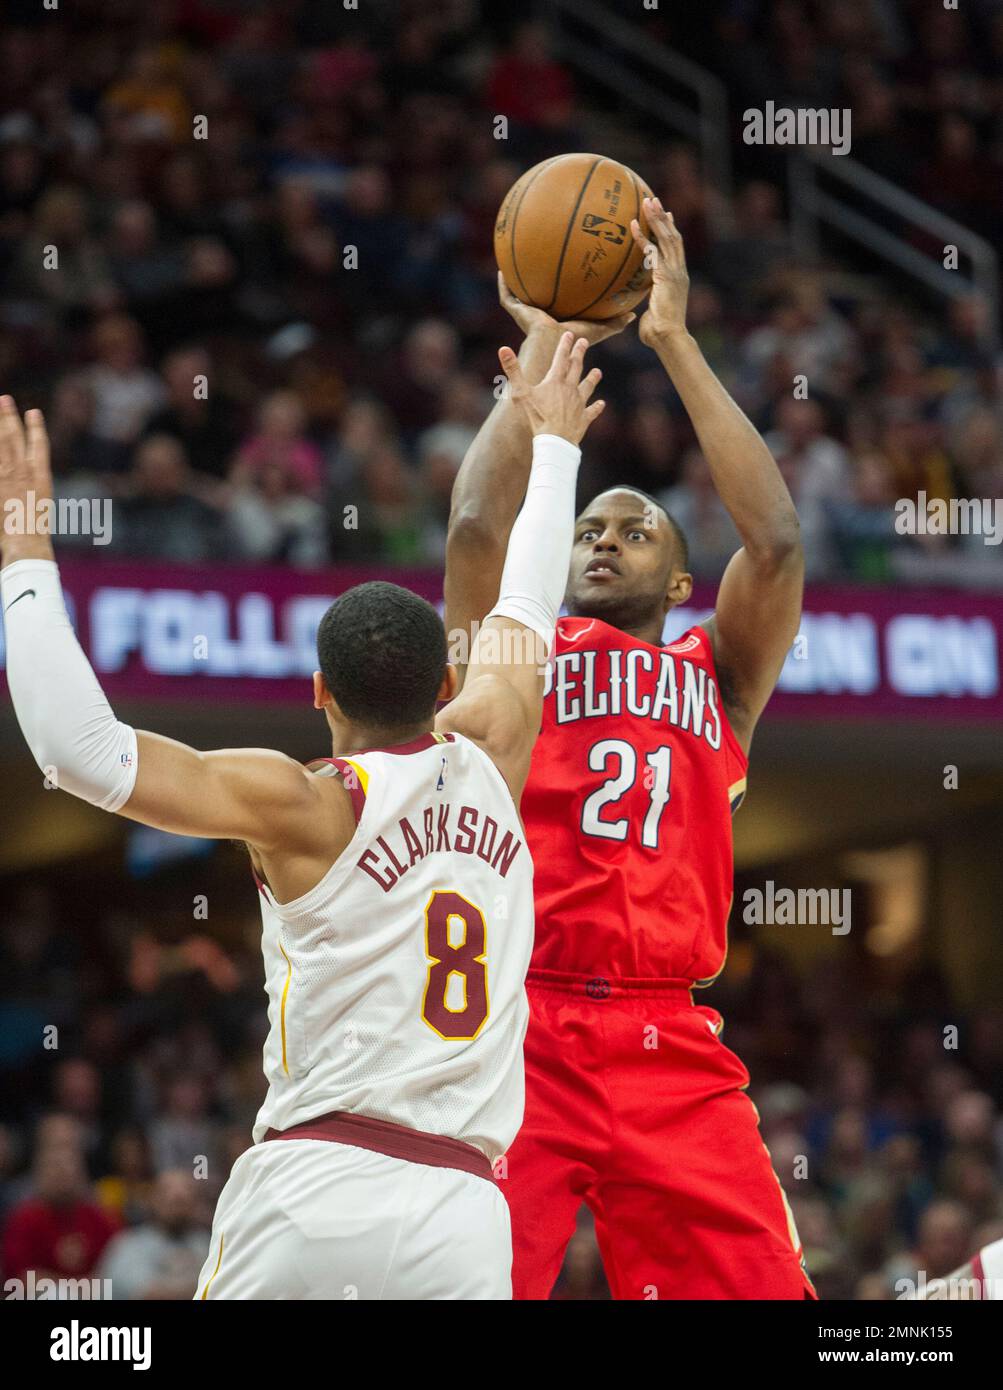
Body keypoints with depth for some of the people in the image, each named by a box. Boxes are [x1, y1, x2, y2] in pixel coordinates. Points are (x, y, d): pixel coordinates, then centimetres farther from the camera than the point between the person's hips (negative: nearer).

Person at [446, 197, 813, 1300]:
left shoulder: (718, 676, 21)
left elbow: (775, 540, 6)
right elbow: (478, 525, 0)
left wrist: (673, 340, 6)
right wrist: (544, 345, 6)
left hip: (671, 1049, 2)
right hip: (514, 1032, -2)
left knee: (760, 1290, -9)